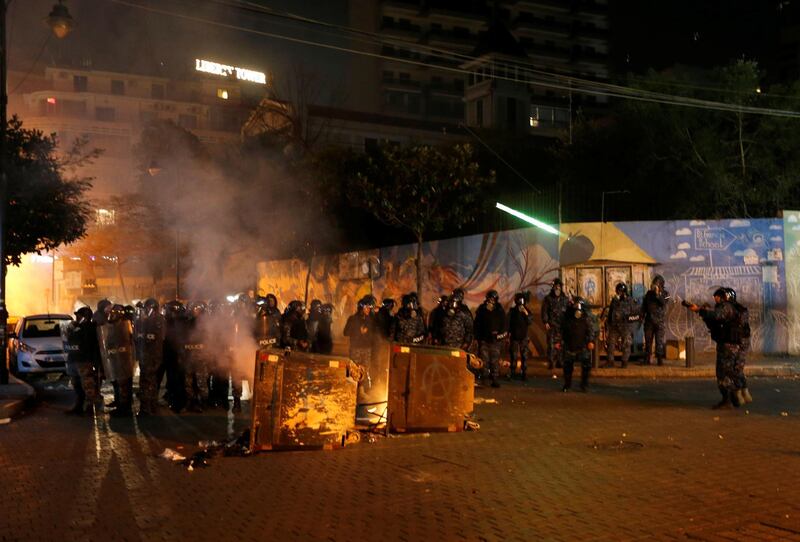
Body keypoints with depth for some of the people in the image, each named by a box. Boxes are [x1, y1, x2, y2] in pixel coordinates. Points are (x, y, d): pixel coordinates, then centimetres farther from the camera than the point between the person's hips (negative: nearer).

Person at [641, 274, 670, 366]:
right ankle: (647, 359, 10)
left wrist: (657, 293, -20)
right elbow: (644, 305, 14)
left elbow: (663, 302, -17)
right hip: (649, 320, 3)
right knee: (648, 340, 4)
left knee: (660, 341, -4)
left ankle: (660, 359, 0)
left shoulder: (665, 293, 2)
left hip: (660, 321, -3)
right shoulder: (649, 293, 10)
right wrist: (642, 315, 6)